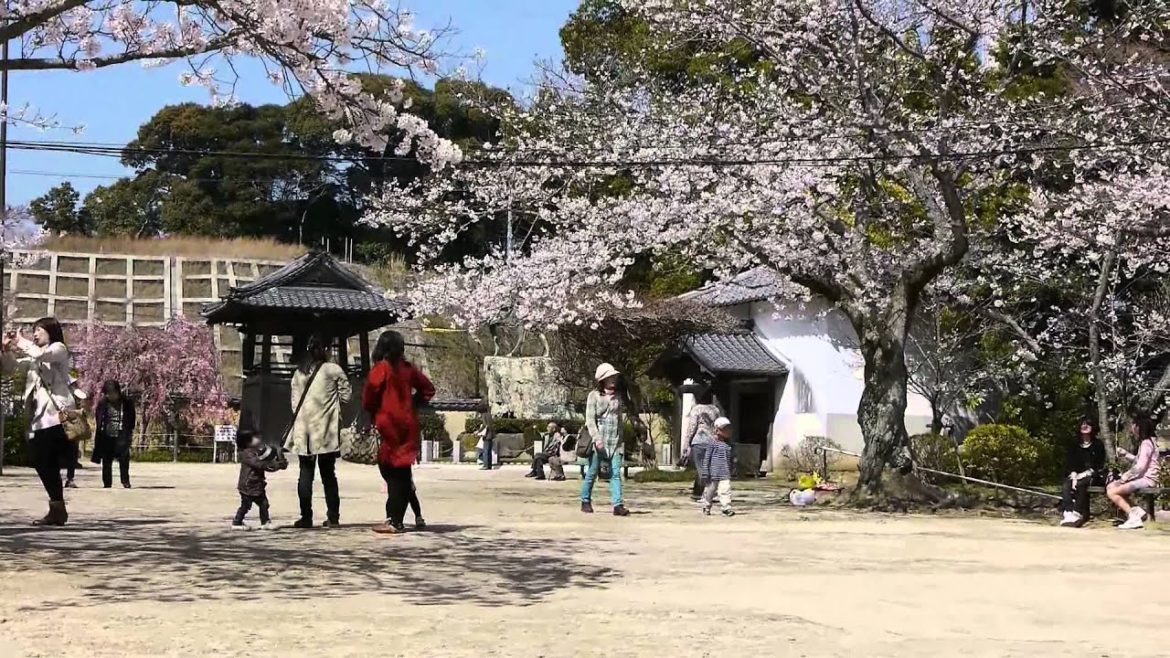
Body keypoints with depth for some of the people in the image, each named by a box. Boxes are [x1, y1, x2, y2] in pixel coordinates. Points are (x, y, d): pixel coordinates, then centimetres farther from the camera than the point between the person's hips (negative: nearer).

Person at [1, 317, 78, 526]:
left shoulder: (58, 349, 1)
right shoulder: (35, 357, 26)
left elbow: (41, 354, -19)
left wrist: (21, 342, -4)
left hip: (56, 414, -8)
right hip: (40, 416, 8)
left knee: (46, 462, -13)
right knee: (43, 462, 5)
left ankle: (57, 509, -9)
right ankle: (57, 509, 10)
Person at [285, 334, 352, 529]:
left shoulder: (299, 373, 8)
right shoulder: (334, 370, -3)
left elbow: (294, 401, 8)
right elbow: (346, 396, 2)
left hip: (303, 429, 2)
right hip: (326, 431, -2)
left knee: (305, 473, 5)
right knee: (328, 474, 7)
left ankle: (306, 517, 1)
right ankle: (333, 517, 6)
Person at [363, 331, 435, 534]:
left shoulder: (381, 368, -8)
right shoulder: (407, 368, 8)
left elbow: (368, 400, -12)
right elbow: (428, 389, 15)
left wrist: (373, 413, 7)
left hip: (389, 426, -5)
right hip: (407, 424, 5)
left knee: (394, 473, -4)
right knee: (401, 473, 11)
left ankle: (395, 521, -5)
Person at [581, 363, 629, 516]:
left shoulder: (617, 397, 15)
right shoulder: (594, 396, 0)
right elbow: (590, 419, -8)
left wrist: (621, 441, 17)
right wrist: (596, 439, -19)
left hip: (615, 442, 4)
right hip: (599, 442, -4)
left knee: (616, 473, -6)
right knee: (592, 473, 4)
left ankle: (618, 505, -12)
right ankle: (585, 502, 18)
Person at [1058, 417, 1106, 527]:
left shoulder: (1098, 444, 4)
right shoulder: (1074, 445, 14)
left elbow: (1099, 464, -2)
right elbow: (1069, 462, 7)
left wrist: (1086, 473, -15)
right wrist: (1074, 475, -12)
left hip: (1094, 476, -3)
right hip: (1077, 474, 3)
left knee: (1081, 484, -36)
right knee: (1067, 484, -30)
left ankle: (1078, 513, -39)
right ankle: (1067, 512, -45)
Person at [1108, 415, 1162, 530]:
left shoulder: (1146, 443, -14)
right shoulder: (1148, 442, 17)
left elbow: (1140, 467, -20)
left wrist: (1125, 477, -11)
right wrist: (1125, 454, 15)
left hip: (1147, 479, -10)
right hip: (1143, 478, 10)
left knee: (1112, 492, -17)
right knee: (1111, 486, 9)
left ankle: (1134, 518, -15)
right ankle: (1137, 510, -1)